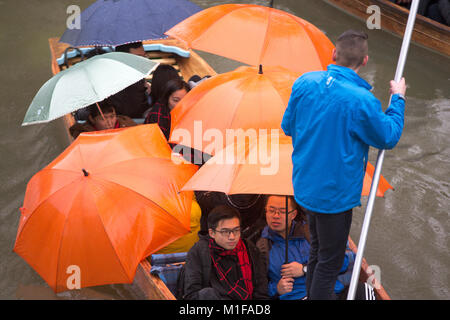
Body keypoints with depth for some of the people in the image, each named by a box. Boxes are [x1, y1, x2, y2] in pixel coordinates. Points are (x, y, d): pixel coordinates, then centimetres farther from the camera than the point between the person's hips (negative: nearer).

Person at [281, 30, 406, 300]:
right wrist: (398, 99, 3)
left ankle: (312, 295, 45)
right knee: (330, 261, 11)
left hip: (305, 185, 7)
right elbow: (388, 138, -9)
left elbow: (288, 126, 4)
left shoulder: (304, 83, -9)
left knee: (318, 250, 27)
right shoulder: (362, 101, -26)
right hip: (336, 193, -7)